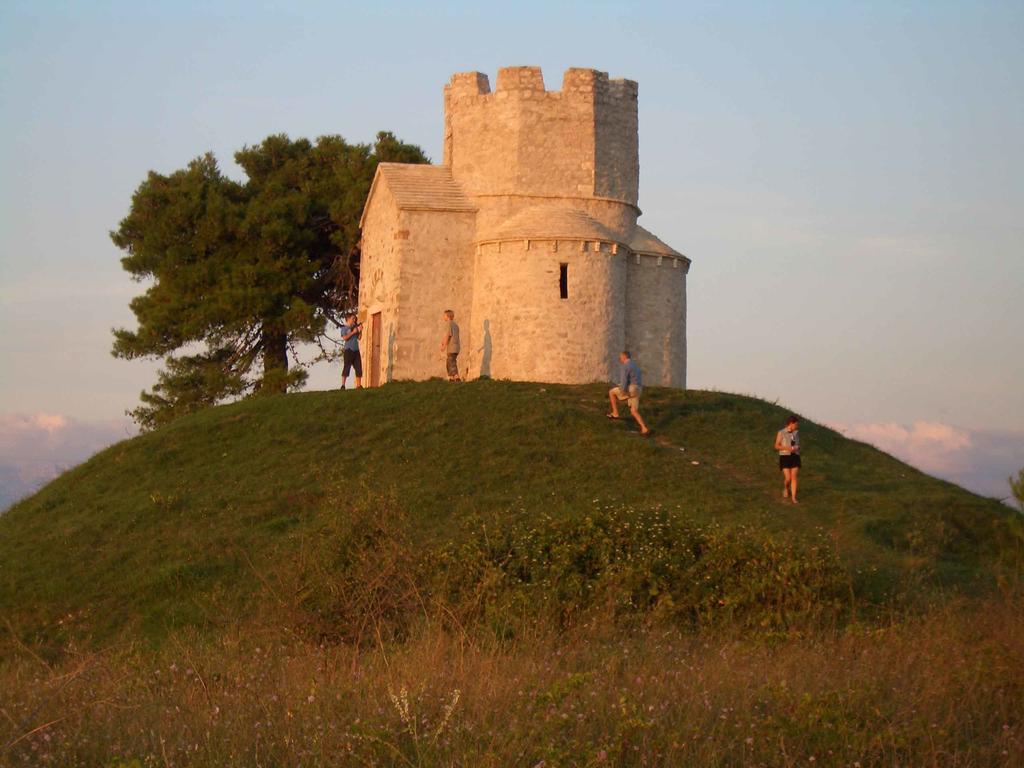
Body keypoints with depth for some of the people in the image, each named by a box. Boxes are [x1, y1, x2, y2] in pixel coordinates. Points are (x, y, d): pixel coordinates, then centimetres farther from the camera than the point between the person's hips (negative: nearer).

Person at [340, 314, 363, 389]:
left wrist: (360, 331, -3)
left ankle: (359, 385, 5)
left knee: (358, 368, 3)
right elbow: (344, 338, -13)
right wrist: (353, 332, -12)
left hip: (356, 350, 6)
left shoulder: (355, 327, 17)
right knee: (346, 367, -9)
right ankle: (343, 385, -10)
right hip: (348, 350, -6)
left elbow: (359, 338, 12)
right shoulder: (345, 328, 1)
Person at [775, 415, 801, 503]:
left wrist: (797, 448, -10)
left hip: (795, 457, 3)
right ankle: (786, 488, 26)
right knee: (788, 478, -8)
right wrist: (787, 448, -20)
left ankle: (793, 497, 1)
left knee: (794, 478, -5)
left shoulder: (796, 432, 6)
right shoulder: (781, 433, -8)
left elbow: (798, 445, 15)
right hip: (785, 457, -3)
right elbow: (776, 446, -5)